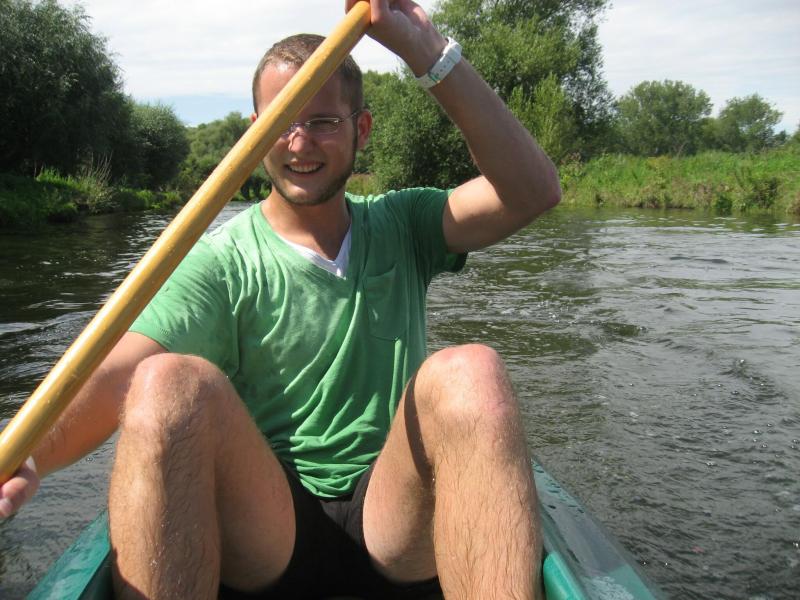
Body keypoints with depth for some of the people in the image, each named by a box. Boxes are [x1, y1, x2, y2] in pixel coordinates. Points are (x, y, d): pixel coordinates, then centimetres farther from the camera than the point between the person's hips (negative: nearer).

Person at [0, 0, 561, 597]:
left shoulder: (400, 227, 9)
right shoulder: (221, 262, 0)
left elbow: (533, 191, -7)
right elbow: (118, 375, -15)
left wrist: (429, 51, -14)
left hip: (395, 530, 2)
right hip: (263, 532, -1)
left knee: (468, 374, -29)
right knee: (171, 384, -30)